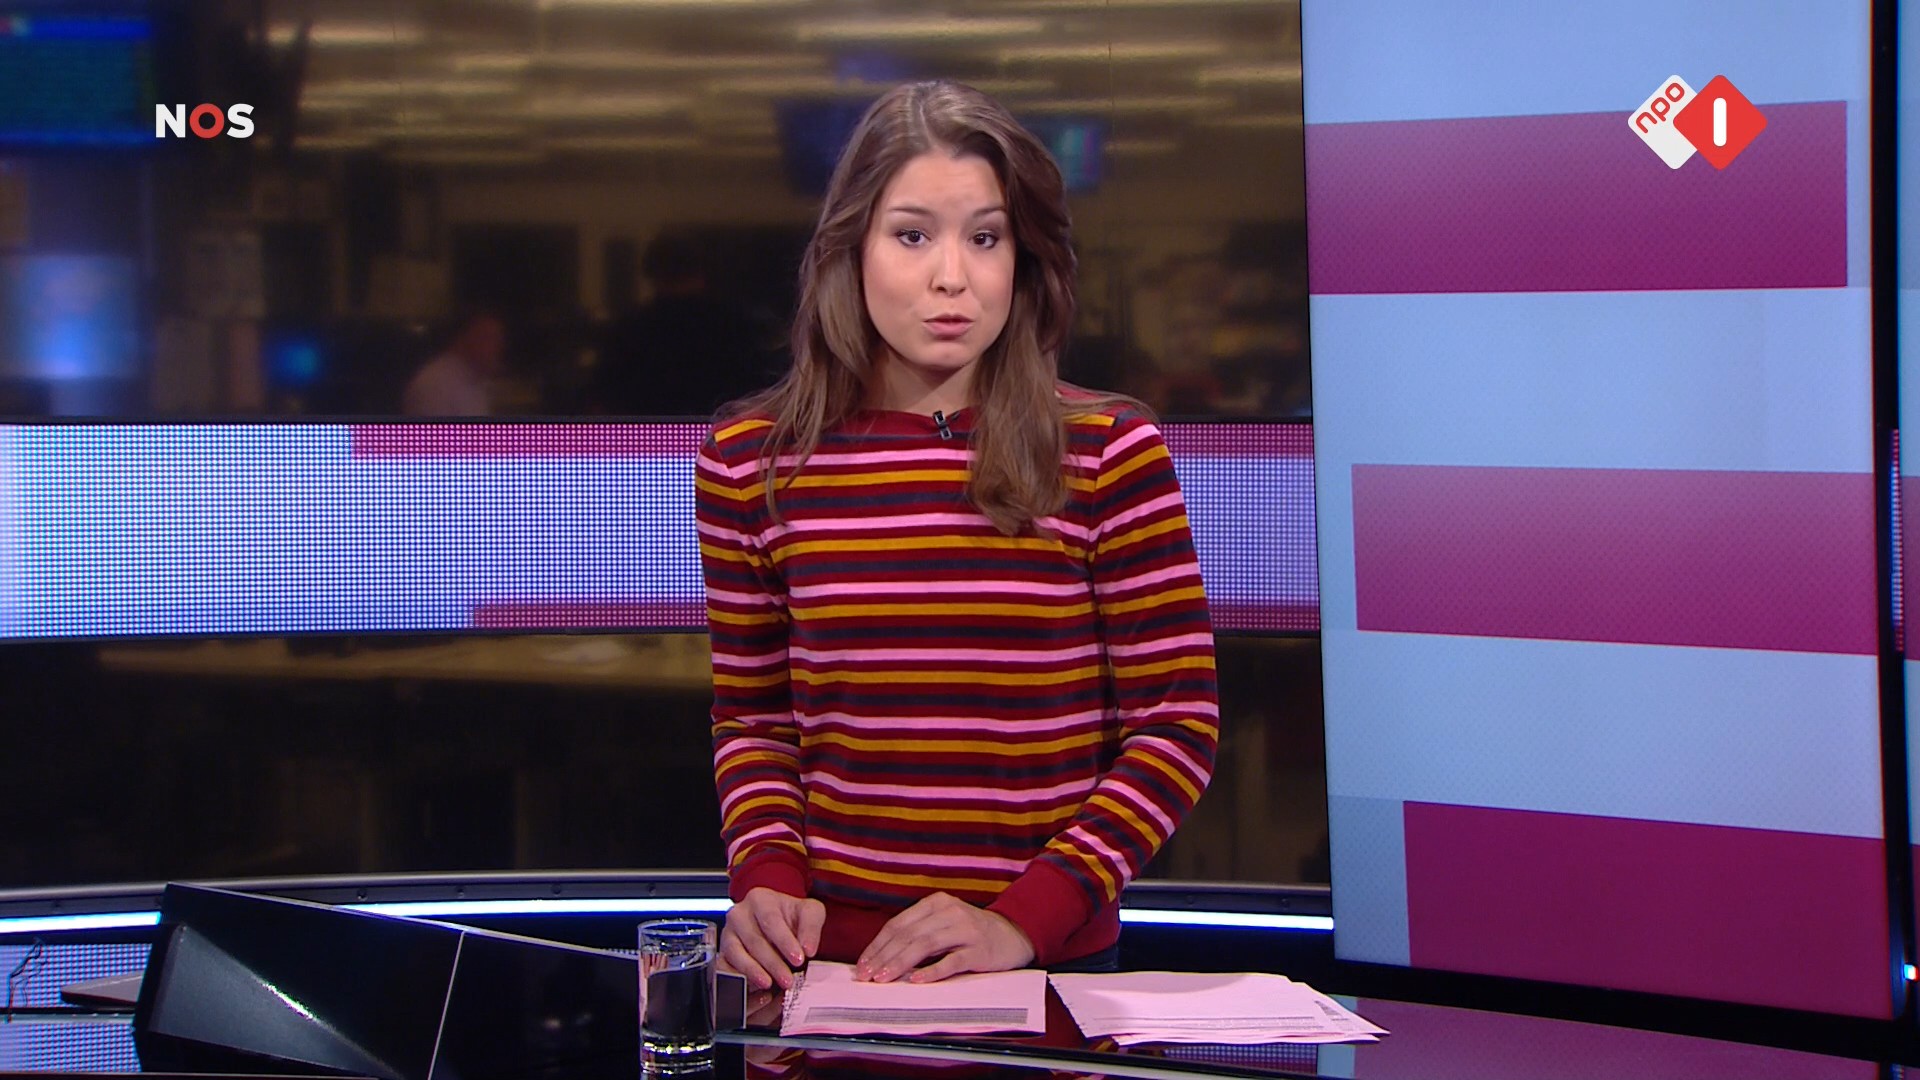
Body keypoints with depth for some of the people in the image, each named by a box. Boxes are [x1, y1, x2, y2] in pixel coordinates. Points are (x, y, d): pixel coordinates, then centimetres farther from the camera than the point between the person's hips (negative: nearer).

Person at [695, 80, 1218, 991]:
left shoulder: (1108, 453, 0)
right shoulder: (752, 462, 5)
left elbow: (1177, 725, 0)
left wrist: (1026, 920, -10)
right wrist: (767, 877, -5)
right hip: (827, 961, 1)